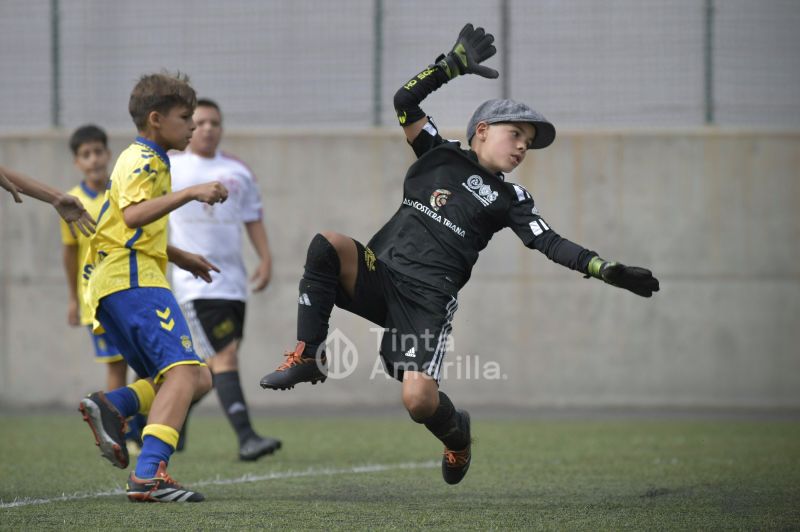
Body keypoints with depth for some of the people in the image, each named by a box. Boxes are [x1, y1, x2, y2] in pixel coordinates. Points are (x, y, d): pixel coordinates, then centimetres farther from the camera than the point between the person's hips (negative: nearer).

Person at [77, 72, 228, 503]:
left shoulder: (141, 159, 29)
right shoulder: (142, 160, -4)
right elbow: (133, 215, -23)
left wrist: (180, 257, 37)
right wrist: (190, 193, -25)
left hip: (111, 287, 10)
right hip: (133, 278, -10)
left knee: (197, 378, 8)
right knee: (184, 369, -22)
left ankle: (111, 406, -13)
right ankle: (148, 475, -35)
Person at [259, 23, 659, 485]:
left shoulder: (509, 199, 11)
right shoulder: (440, 154, 14)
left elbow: (549, 243, 2)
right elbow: (405, 102, 8)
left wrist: (608, 271, -9)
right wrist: (455, 64, -1)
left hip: (427, 301, -1)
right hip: (379, 274, 1)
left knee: (419, 402, -19)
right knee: (328, 244, -30)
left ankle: (458, 434, 21)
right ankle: (309, 357, -19)